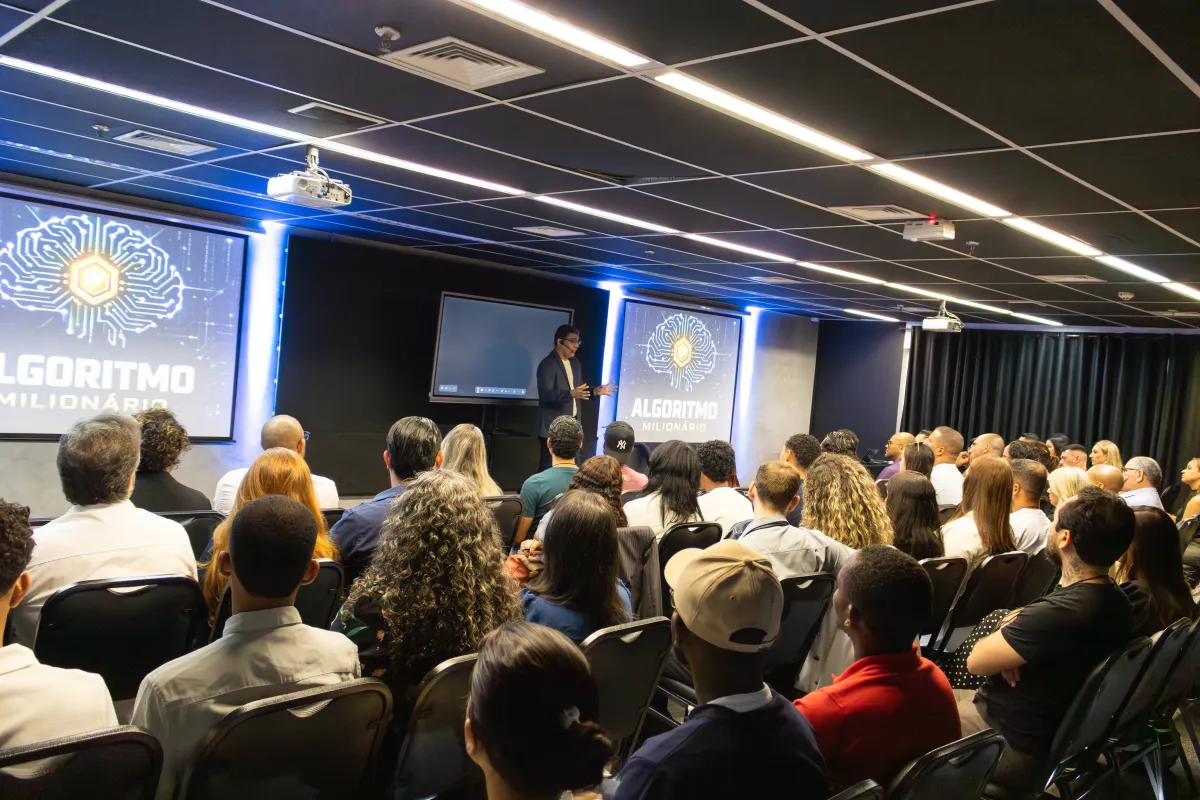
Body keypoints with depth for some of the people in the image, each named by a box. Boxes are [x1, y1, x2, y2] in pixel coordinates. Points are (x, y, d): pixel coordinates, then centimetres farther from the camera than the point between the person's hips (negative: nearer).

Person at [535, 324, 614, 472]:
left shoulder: (575, 362, 14)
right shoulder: (547, 364, -13)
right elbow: (545, 394, -22)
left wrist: (595, 391, 2)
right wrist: (571, 394, -34)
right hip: (553, 427, -8)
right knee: (549, 467, -3)